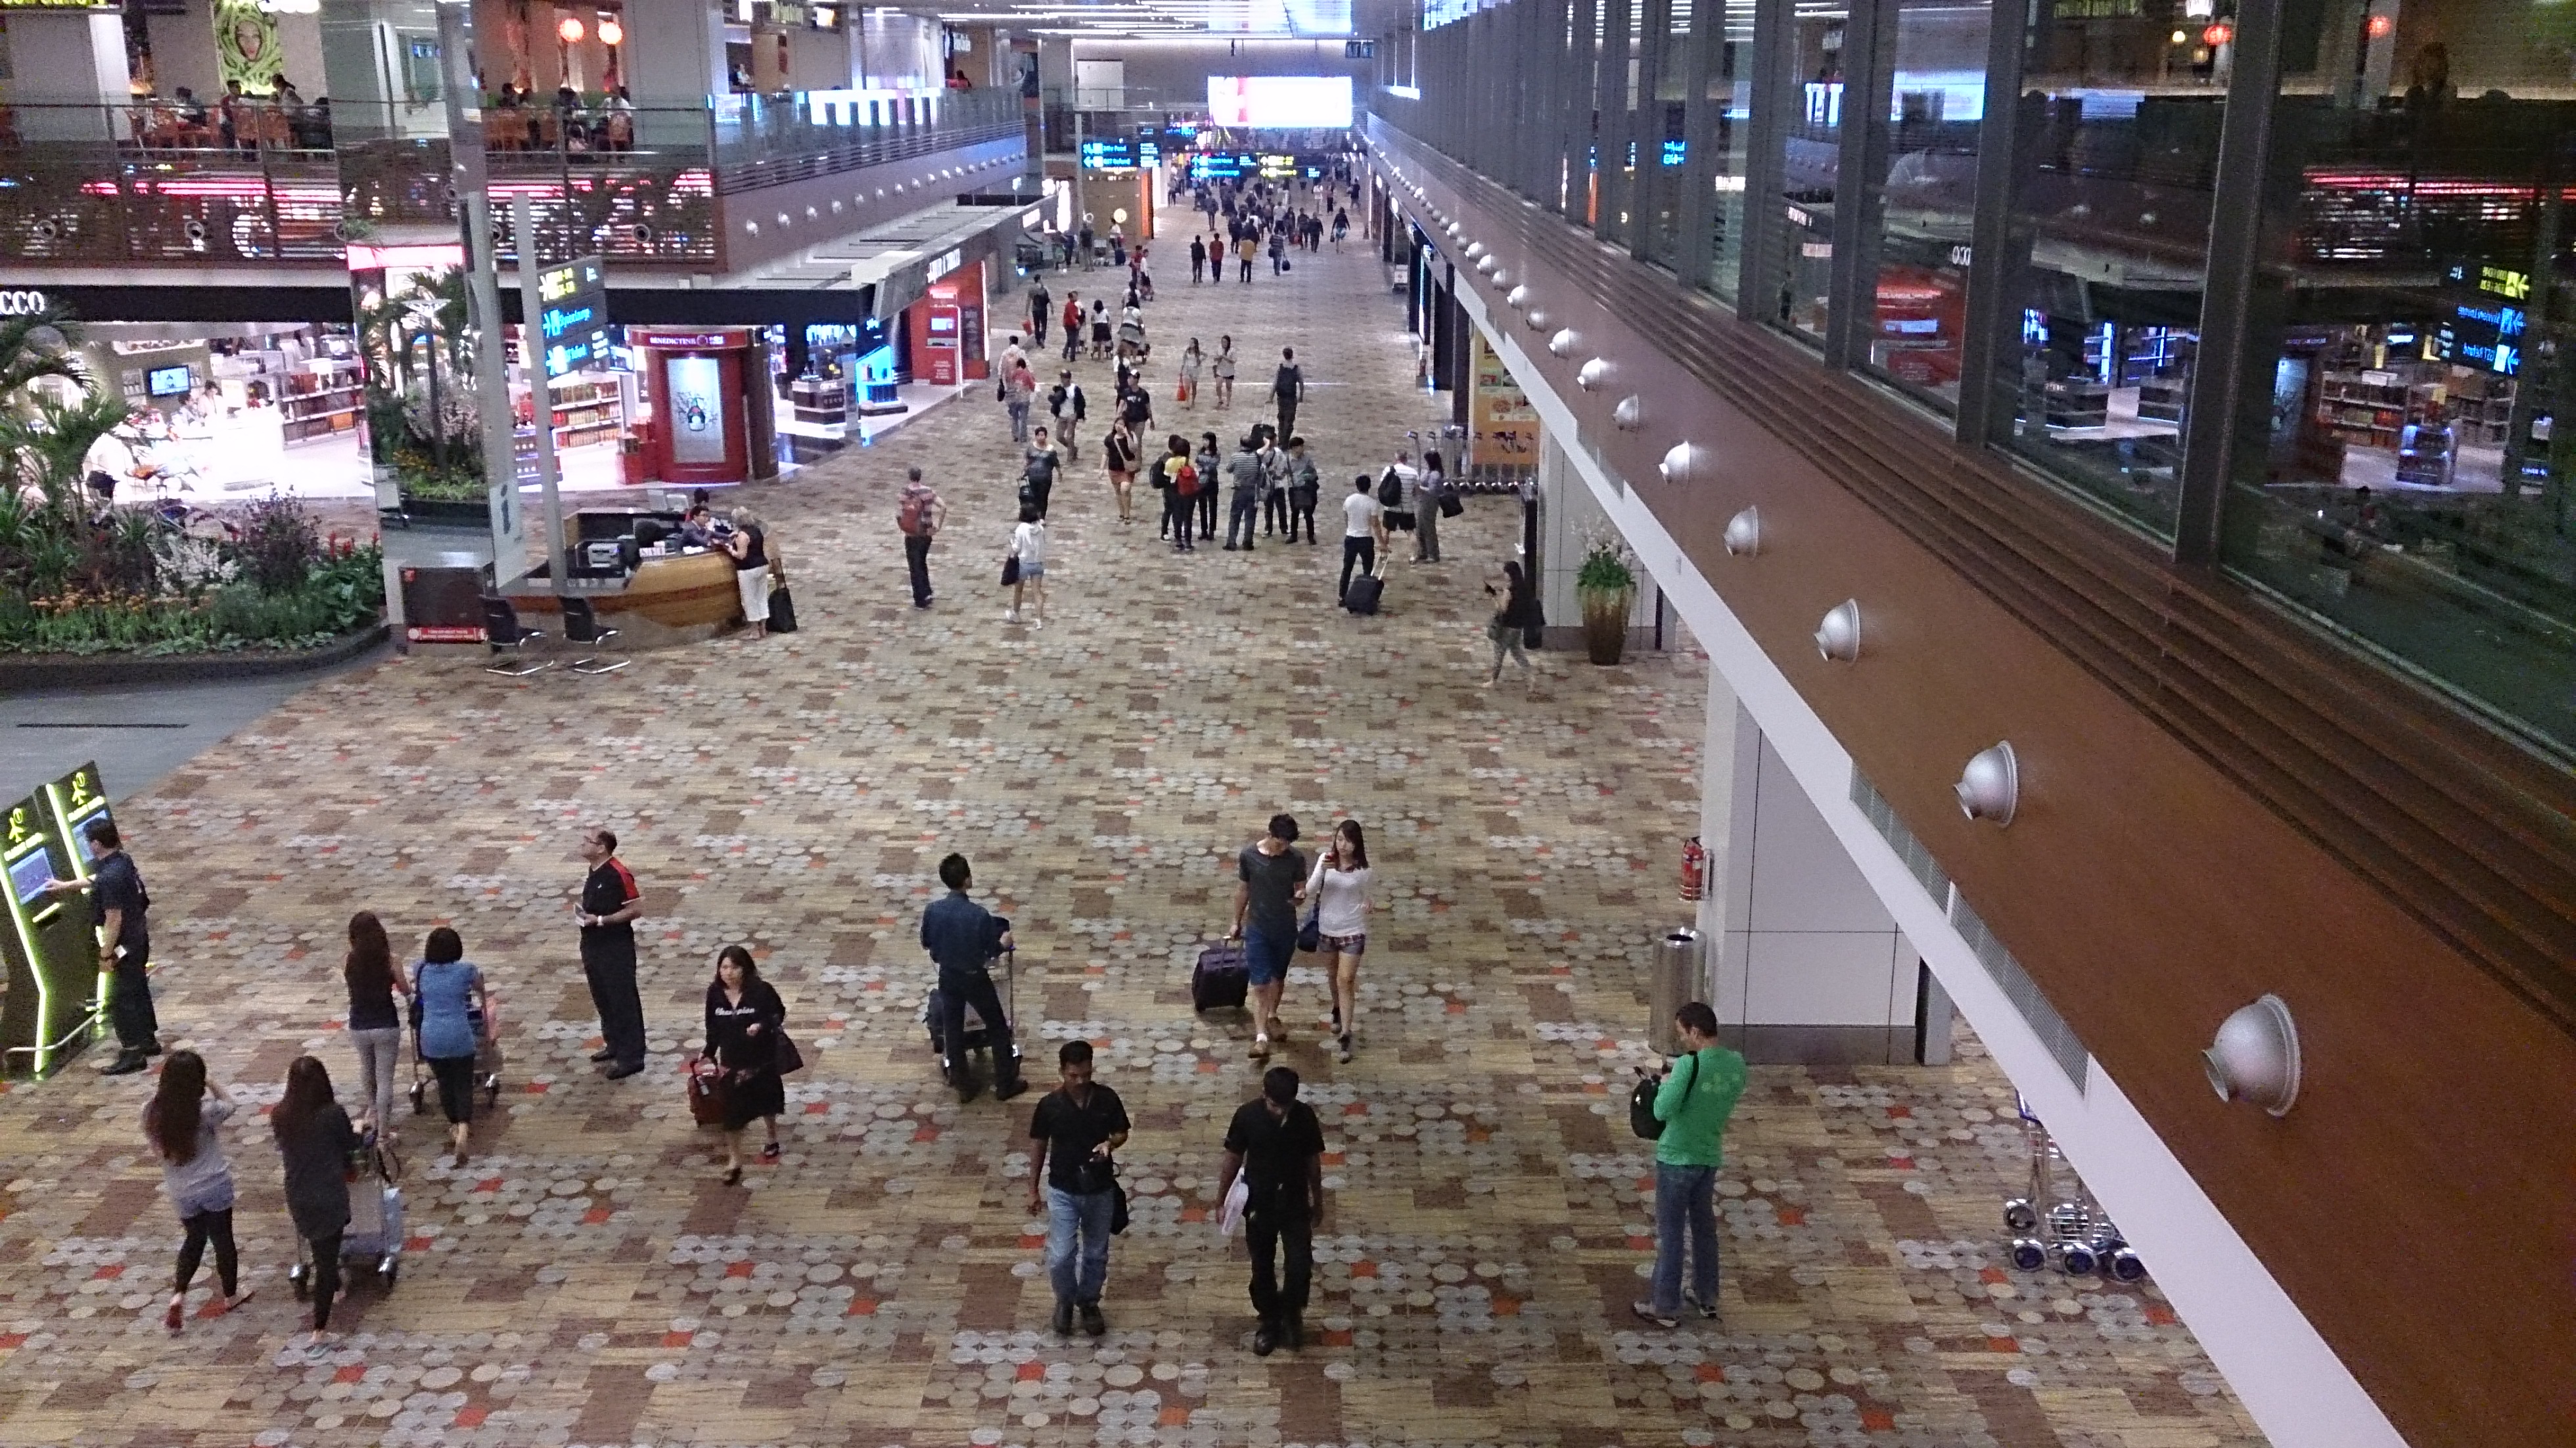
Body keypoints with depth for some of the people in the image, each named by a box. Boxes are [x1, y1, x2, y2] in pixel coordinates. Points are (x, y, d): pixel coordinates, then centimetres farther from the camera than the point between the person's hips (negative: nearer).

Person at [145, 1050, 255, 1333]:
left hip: (180, 1192, 3)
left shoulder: (152, 1112, -14)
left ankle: (178, 1295, 9)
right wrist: (211, 1083, 4)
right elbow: (228, 1103, -4)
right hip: (214, 1186, -3)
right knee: (222, 1239, 16)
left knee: (194, 1239, 24)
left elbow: (157, 1148, 1)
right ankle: (231, 1295, 33)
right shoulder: (204, 1111, -25)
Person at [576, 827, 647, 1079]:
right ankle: (614, 1044, 34)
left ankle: (631, 1057, 2)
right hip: (593, 946, 9)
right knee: (602, 999, 19)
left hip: (616, 948, -9)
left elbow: (636, 909, -19)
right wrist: (583, 914, 2)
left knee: (623, 1001, -3)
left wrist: (600, 920, -21)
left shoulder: (619, 874, -20)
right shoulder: (594, 871, 8)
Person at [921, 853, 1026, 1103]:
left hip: (948, 977, 4)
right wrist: (1003, 943, 6)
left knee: (952, 1031, 19)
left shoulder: (932, 910, -16)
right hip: (975, 978, -4)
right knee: (997, 1028, 15)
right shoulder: (979, 915, -28)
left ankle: (964, 1086, 30)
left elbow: (926, 944, 0)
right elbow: (991, 951, -15)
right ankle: (1005, 1084, 24)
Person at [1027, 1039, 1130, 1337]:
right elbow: (1038, 1146, -1)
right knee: (1060, 1257, -1)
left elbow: (1122, 1133, 2)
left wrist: (1110, 1143, -22)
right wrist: (1033, 1189, 3)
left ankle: (1089, 1302, 39)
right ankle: (1065, 1301, 28)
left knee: (1096, 1254, 15)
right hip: (1063, 1191, -1)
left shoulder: (1108, 1099, -12)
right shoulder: (1049, 1105, -14)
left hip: (1100, 1190, 1)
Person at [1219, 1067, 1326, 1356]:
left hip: (1295, 1204, 0)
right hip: (1258, 1204, 0)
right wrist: (1220, 1199, 1)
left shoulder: (1305, 1116, -14)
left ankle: (1292, 1312, 27)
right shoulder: (1247, 1115, -17)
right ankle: (1270, 1322, 35)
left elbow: (1313, 1161, 0)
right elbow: (1233, 1159, -4)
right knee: (1262, 1268, 12)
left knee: (1301, 1267, -2)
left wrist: (1318, 1201, 9)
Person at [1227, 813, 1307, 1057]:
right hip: (1257, 928, -2)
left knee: (1278, 976, 20)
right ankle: (1261, 1037, -9)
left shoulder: (1297, 858, -11)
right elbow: (1242, 890, 1)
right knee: (1260, 983, -7)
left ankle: (1272, 1017, 44)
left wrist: (1300, 895, -25)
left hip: (1286, 928, 2)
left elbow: (1301, 887, 0)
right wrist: (1237, 923, 8)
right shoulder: (1248, 855, -12)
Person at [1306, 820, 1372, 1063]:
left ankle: (1345, 1036, -5)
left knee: (1346, 980, -8)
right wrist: (1322, 871, -33)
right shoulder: (1325, 859, -9)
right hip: (1327, 928, 3)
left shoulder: (1362, 869, -12)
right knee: (1335, 975, 22)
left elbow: (1364, 900, 2)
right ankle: (1338, 1011, 48)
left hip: (1352, 931, -3)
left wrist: (1366, 922, 8)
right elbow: (1310, 892, -17)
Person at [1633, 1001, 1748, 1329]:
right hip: (1710, 1157, 7)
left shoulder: (1689, 1064, -24)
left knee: (1670, 1234, 4)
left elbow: (1663, 1111, -25)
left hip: (1677, 1159, -7)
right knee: (1705, 1227, 20)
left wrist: (1666, 1084, -6)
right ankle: (1707, 1299, 31)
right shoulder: (1736, 1064, -3)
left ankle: (1665, 1307, 12)